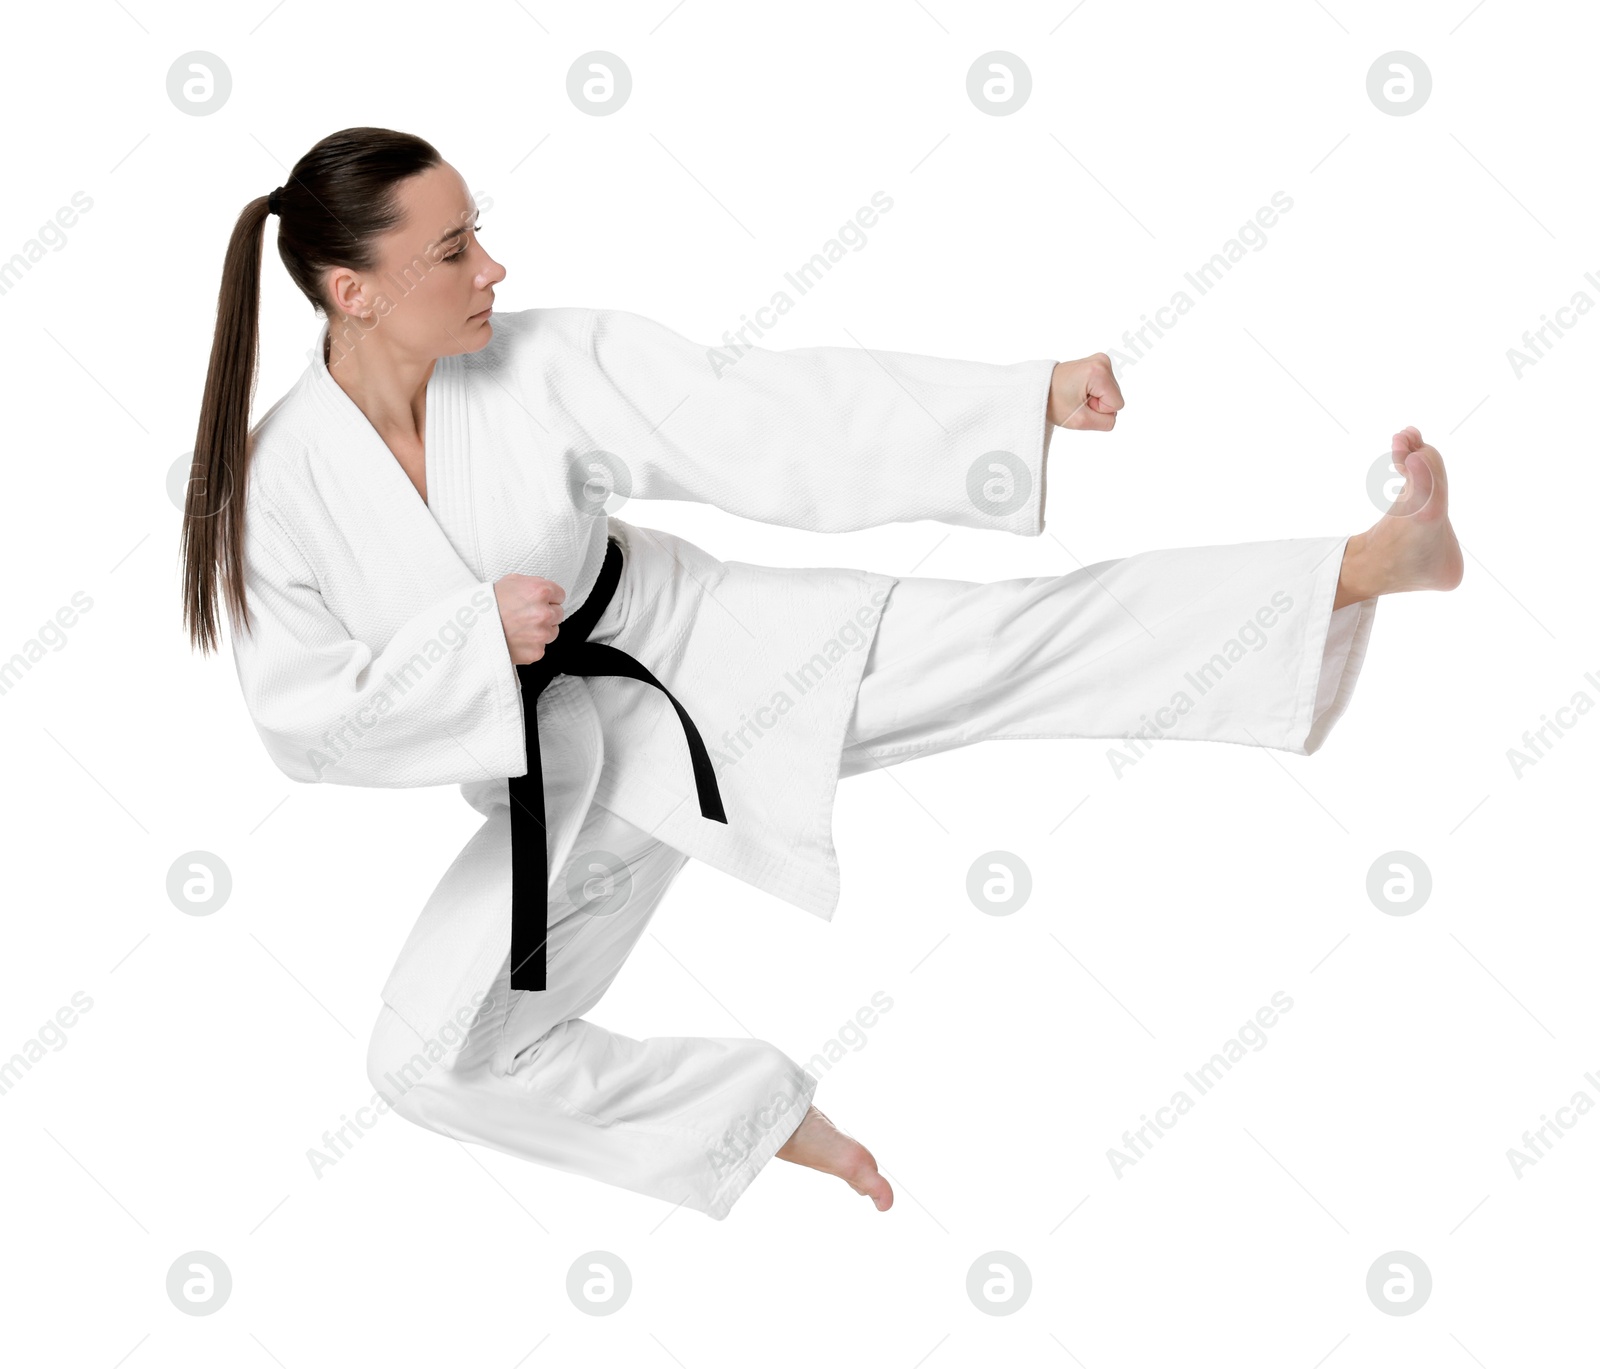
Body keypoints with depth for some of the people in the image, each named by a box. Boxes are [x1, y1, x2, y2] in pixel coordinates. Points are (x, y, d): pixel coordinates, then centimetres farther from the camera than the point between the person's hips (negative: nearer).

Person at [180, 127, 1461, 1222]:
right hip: (567, 792, 2)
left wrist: (1034, 398, -29)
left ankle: (1376, 561, -19)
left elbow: (769, 417, -21)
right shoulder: (278, 481, -16)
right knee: (430, 1061, -3)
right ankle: (761, 1113, 15)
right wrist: (477, 640, -27)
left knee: (1019, 639, -17)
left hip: (709, 649, -1)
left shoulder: (544, 363, -16)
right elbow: (307, 718, -12)